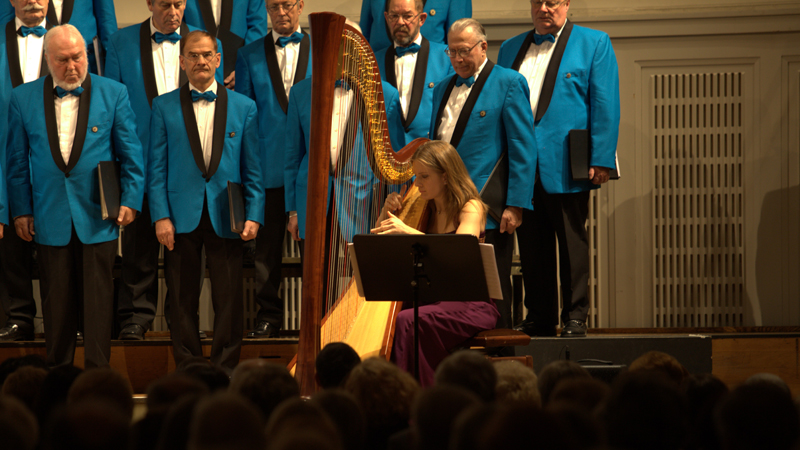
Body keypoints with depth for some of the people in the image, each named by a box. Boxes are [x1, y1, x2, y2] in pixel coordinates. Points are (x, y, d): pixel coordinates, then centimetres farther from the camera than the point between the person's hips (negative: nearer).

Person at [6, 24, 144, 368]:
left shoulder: (113, 94, 3)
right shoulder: (23, 98, 5)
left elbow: (131, 154, 5)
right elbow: (17, 161, 9)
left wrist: (130, 199, -1)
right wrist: (20, 210, 5)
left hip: (97, 215, -1)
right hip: (50, 219, 1)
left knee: (98, 298, -1)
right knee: (56, 300, 5)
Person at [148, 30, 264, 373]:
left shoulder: (243, 107, 9)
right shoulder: (164, 107, 7)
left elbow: (252, 169, 8)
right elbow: (156, 167, 4)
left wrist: (254, 215, -2)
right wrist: (161, 216, -6)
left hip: (225, 216, 0)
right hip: (181, 216, 0)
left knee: (228, 300, 0)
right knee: (183, 299, 4)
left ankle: (225, 368, 8)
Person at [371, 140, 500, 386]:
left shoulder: (471, 208, -6)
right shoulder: (425, 209, 13)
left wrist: (407, 231, -35)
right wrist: (386, 214, -4)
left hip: (472, 304, -6)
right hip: (435, 300, 6)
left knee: (406, 321, -30)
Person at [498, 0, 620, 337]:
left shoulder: (594, 44, 5)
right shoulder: (510, 49, 18)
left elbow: (605, 105, -2)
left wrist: (601, 160, -11)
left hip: (565, 166, -4)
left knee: (571, 242, 0)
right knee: (531, 245, 6)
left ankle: (575, 318, 6)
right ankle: (539, 317, 14)